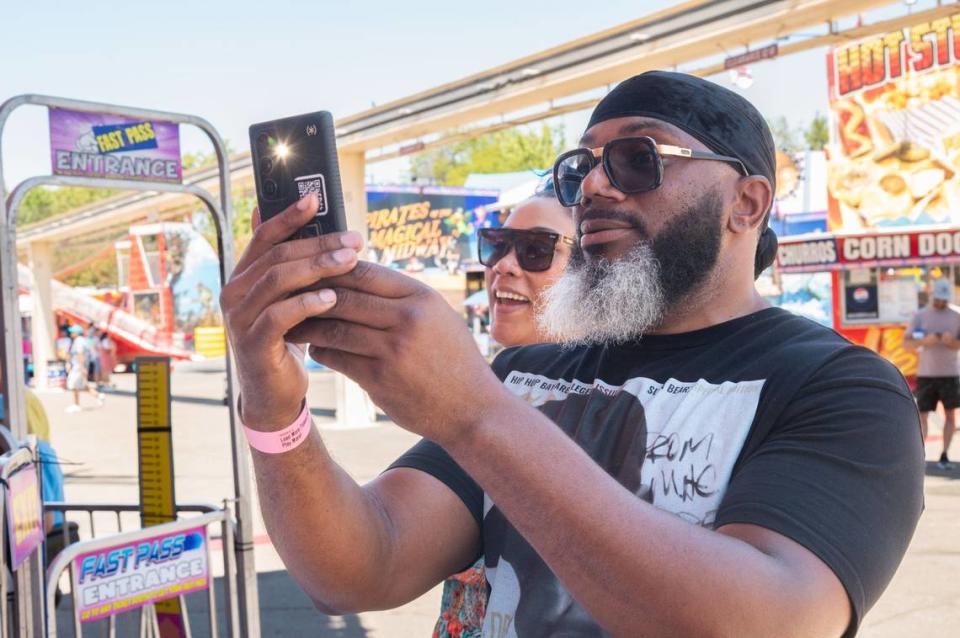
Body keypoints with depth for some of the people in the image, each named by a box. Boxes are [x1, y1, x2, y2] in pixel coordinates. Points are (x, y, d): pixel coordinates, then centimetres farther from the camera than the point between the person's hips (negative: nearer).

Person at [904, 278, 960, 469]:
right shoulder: (920, 315, 1)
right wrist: (924, 341, -20)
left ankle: (944, 456, 12)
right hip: (926, 374, -1)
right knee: (923, 415, -1)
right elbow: (907, 342, -2)